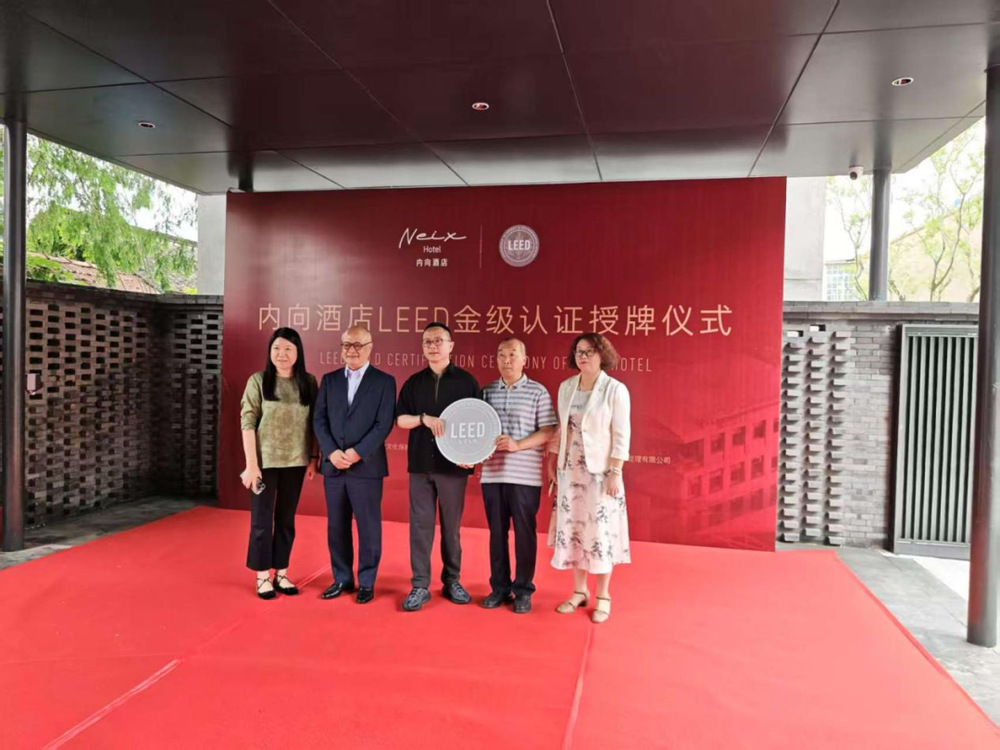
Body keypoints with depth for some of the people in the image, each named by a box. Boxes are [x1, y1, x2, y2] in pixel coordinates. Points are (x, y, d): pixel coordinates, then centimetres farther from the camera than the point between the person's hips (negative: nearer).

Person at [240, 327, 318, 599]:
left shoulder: (309, 383, 2)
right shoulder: (258, 381, -5)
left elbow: (314, 423, 6)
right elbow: (247, 423, -8)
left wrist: (313, 459, 2)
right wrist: (251, 463, -13)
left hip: (295, 462, 2)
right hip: (265, 461, -2)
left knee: (286, 519, 12)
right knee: (262, 519, 7)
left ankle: (281, 574, 24)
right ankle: (263, 577, 20)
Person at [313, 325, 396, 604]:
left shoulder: (384, 381, 0)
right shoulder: (329, 380, 11)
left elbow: (384, 424, -8)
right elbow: (319, 420, 4)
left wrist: (357, 452, -16)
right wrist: (332, 452, -11)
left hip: (366, 466, -3)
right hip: (333, 465, 4)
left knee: (368, 527, 4)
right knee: (336, 526, 11)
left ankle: (366, 582, 17)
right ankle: (342, 579, 25)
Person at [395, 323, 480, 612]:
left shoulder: (466, 381, 2)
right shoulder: (413, 382, 8)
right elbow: (401, 419, 4)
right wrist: (425, 418, -16)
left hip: (454, 464, -2)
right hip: (420, 464, 2)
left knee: (451, 526, 8)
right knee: (420, 525, 2)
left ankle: (452, 581, 21)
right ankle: (420, 585, 10)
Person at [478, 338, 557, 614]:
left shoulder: (538, 392, -1)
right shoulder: (487, 391, 9)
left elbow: (548, 432, -5)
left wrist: (518, 444, -17)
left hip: (525, 475, -3)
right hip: (492, 473, 3)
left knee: (524, 532, 5)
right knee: (496, 531, 11)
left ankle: (523, 589, 18)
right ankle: (500, 587, 23)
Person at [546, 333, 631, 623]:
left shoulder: (615, 389, -9)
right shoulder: (566, 387, 5)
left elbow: (621, 436, -11)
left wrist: (615, 473, -14)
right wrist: (552, 461, 11)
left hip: (600, 470, -5)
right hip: (569, 469, 5)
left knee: (600, 531, 2)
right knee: (572, 529, 9)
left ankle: (603, 596, 17)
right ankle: (579, 590, 25)